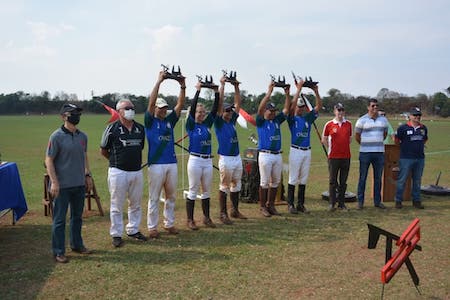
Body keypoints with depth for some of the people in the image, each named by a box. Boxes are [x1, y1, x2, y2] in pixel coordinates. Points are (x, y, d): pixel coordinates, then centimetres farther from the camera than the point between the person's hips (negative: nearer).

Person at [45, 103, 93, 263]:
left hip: (79, 184, 6)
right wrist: (54, 182, -16)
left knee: (77, 216, 17)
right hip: (62, 185, -6)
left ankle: (77, 244, 32)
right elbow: (49, 160, -11)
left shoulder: (82, 136, 7)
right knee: (59, 219, 2)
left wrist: (87, 175, 14)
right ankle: (58, 251, 12)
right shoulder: (57, 136, -11)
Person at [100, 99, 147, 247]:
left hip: (137, 171, 5)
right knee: (117, 205, 4)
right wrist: (116, 160, 7)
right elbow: (103, 150, 2)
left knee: (136, 204, 14)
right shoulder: (112, 128, -7)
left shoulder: (140, 128, 6)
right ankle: (116, 234, 15)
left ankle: (133, 230, 29)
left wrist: (135, 160, 12)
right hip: (118, 172, -5)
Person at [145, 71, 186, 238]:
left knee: (171, 196, 12)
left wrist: (182, 86, -5)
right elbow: (151, 101, -12)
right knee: (154, 197, 2)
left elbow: (180, 104, 6)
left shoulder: (170, 120, 13)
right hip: (156, 164, -5)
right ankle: (152, 227, 11)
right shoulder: (150, 121, 0)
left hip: (172, 163, 5)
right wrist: (159, 81, -15)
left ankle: (169, 224, 24)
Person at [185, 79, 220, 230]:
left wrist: (216, 92, -3)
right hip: (195, 160, -5)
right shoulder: (191, 125, -4)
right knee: (193, 191, 1)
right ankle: (190, 220, 10)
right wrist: (198, 90, -16)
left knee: (207, 191, 12)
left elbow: (215, 109, 5)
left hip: (208, 161, 5)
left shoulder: (207, 124, 10)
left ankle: (206, 218, 23)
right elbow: (192, 108, -16)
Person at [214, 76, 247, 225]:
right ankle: (223, 214, 8)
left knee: (236, 186, 14)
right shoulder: (219, 122, -5)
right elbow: (219, 103, -14)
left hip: (237, 157, 7)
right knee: (224, 187, 1)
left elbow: (238, 103, 14)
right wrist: (222, 85, -13)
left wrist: (236, 87, 8)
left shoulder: (232, 120, 12)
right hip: (225, 158, -7)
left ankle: (235, 211, 26)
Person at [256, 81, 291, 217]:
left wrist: (287, 94, -3)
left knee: (275, 181, 10)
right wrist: (269, 92, -22)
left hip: (278, 155, 6)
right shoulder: (261, 122, -3)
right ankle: (262, 206, 10)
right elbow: (260, 109, -19)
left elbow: (286, 109, 9)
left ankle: (271, 205, 21)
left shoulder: (277, 120, 12)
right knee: (264, 182, 0)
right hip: (265, 155, -6)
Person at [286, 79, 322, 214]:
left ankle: (301, 204, 17)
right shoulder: (292, 118, -1)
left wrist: (316, 91, -7)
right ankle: (290, 204, 6)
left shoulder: (308, 117, 11)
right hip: (296, 151, -5)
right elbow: (292, 104, -17)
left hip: (307, 151, 5)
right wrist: (299, 89, -18)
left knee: (303, 179, 9)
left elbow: (319, 106, 5)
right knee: (293, 179, -1)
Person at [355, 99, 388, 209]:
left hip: (379, 152, 4)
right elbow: (357, 136, 4)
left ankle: (377, 201, 18)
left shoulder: (383, 120, 9)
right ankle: (360, 201, 7)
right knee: (362, 178, 1)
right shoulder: (362, 120, -3)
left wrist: (377, 143, 15)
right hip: (365, 153, -3)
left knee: (378, 178, 9)